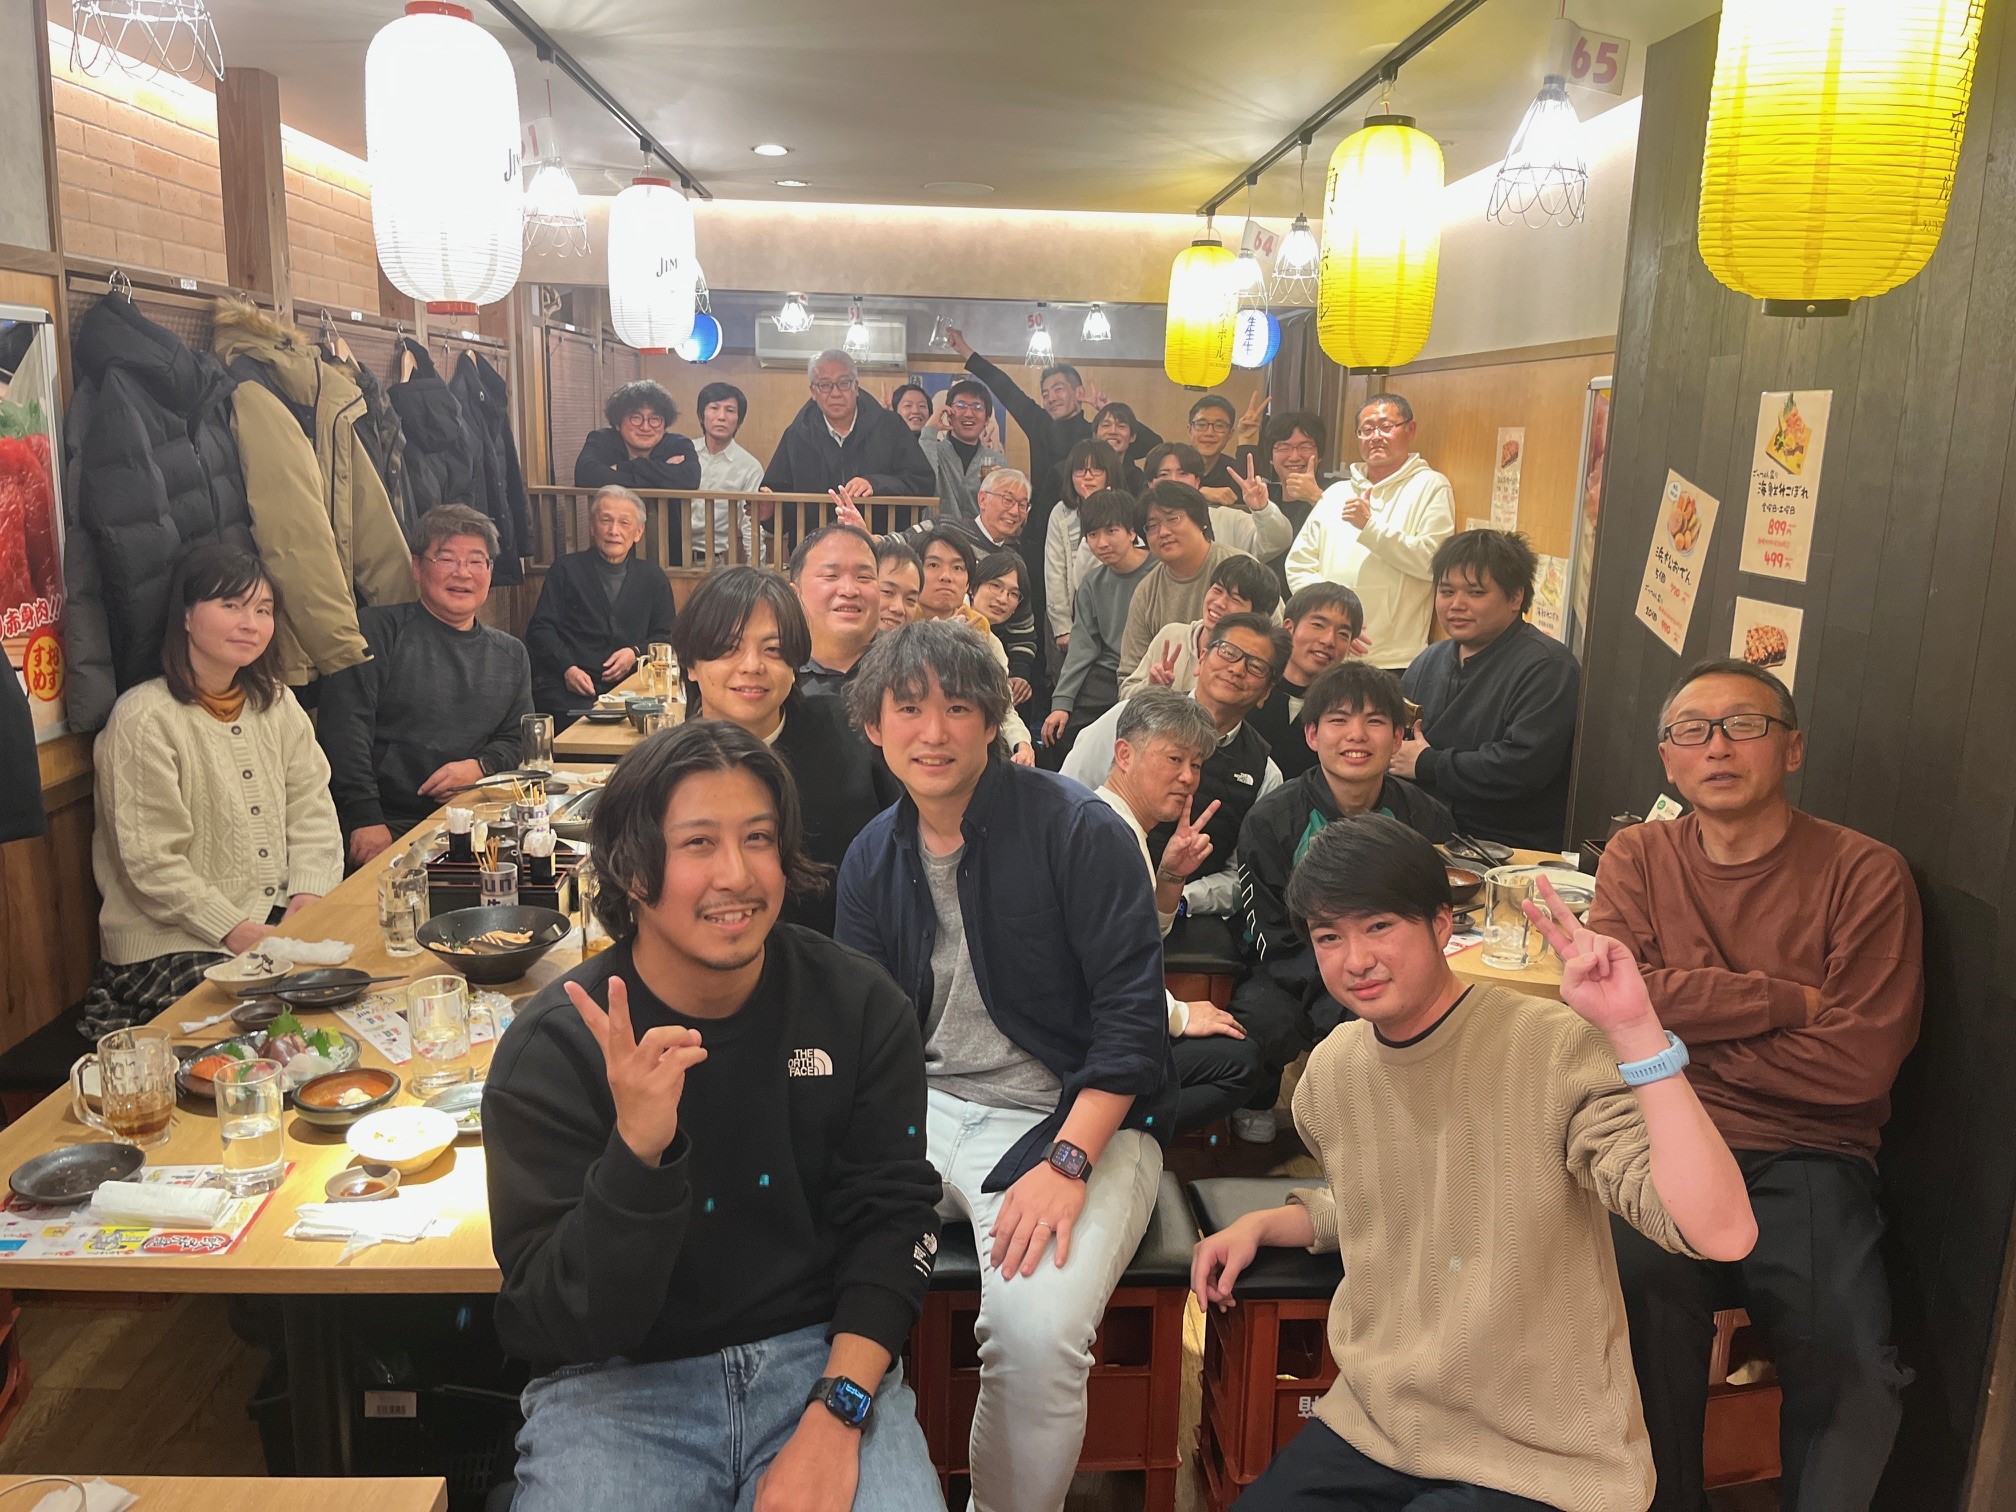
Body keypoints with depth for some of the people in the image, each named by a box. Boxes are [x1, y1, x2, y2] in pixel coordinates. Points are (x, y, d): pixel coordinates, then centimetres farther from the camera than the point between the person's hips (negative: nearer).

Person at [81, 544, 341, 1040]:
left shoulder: (277, 703, 12)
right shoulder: (143, 719, -10)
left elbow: (312, 810, 8)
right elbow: (153, 863, -13)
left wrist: (308, 895, -8)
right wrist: (237, 932, -20)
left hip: (280, 917, 6)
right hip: (174, 940, -6)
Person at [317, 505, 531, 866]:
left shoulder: (511, 655, 19)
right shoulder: (376, 629, 3)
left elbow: (517, 740, 20)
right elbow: (343, 725, -7)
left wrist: (480, 766, -4)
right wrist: (366, 819, -17)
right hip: (386, 825, -4)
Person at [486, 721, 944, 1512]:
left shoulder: (859, 1006, -5)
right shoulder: (551, 1046, -12)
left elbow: (892, 1215, -1)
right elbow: (562, 1321, -14)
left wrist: (837, 1413, -14)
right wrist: (636, 1151, -32)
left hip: (819, 1352, 1)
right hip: (617, 1385, 0)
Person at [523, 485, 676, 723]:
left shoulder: (654, 578, 19)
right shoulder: (565, 569, 13)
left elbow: (665, 636, 19)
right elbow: (540, 628, 6)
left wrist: (636, 653, -4)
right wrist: (568, 668, -12)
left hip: (628, 687, 2)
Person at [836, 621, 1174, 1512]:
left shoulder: (1078, 831, -9)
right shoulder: (873, 857, 8)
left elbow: (1132, 1015, -13)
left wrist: (1066, 1163, -22)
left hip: (1078, 1114, -4)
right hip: (922, 1108, 5)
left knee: (1036, 1331, -29)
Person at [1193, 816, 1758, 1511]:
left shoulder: (1559, 1051, -19)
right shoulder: (1330, 1071, 1)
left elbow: (1723, 1234, -30)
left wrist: (1637, 1032, -36)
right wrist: (1261, 1225, 6)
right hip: (1371, 1428, 6)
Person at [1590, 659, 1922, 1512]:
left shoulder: (1865, 873, 1)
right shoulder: (1638, 858, 10)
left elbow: (1858, 1063, -7)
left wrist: (1685, 1022, -4)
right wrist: (1789, 1001, -8)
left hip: (1808, 1161, -1)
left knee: (1853, 1372, -23)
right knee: (1648, 1295, -27)